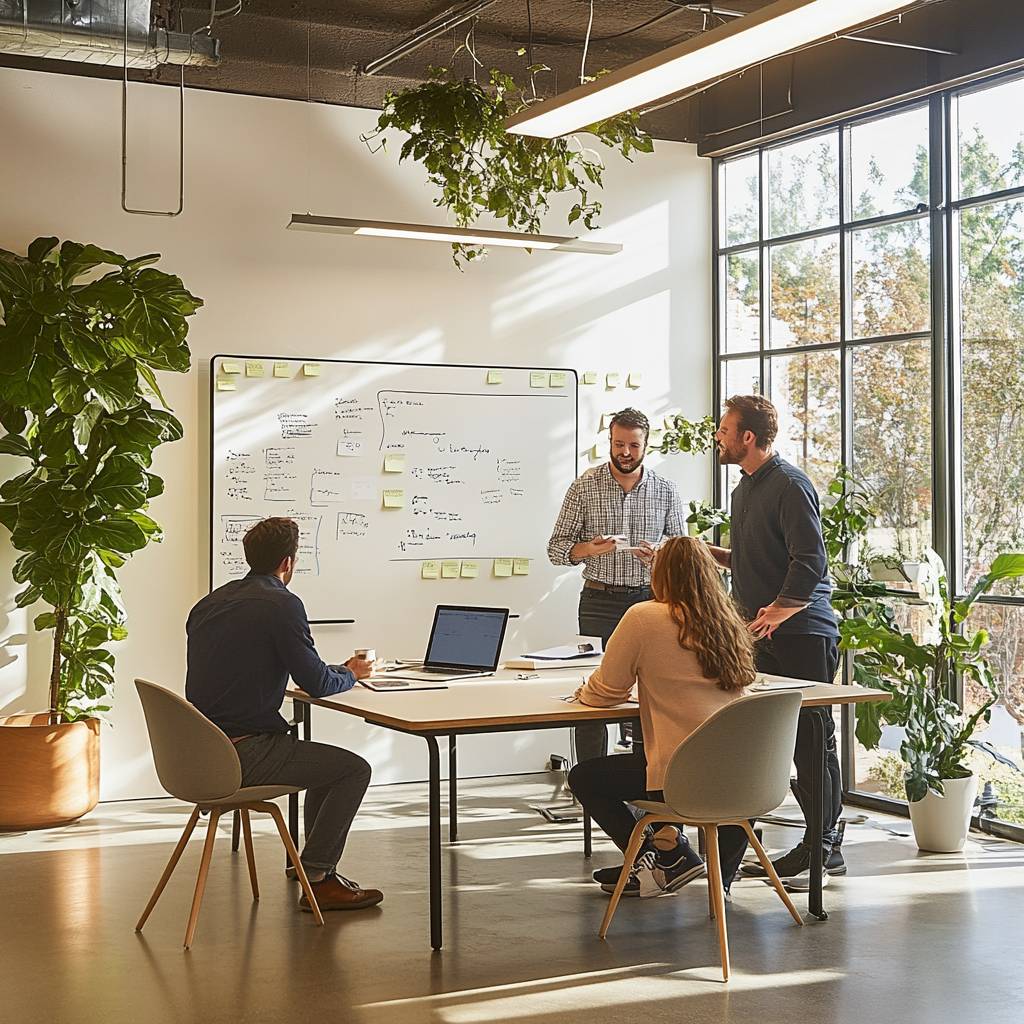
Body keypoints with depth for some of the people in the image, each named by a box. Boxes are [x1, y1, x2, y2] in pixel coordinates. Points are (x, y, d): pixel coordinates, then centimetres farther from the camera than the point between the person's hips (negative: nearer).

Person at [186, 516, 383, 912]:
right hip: (242, 755, -9)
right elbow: (316, 683, -13)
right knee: (354, 769, 3)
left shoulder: (210, 602, 13)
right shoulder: (282, 604, -13)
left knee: (328, 761, 26)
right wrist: (351, 673, 10)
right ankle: (316, 878, 5)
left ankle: (317, 863, 30)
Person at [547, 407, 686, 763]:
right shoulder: (584, 487, 1)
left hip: (650, 599, 1)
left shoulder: (665, 490, 6)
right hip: (599, 601, -1)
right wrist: (589, 549, -19)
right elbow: (557, 548, 2)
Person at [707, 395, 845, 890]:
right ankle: (818, 844, 17)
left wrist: (777, 613, -24)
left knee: (812, 739, -3)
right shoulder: (746, 488, 18)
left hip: (802, 631, -9)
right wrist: (713, 554, 13)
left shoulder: (790, 486, -12)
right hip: (763, 633, 9)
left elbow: (810, 562, -20)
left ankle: (822, 848, 4)